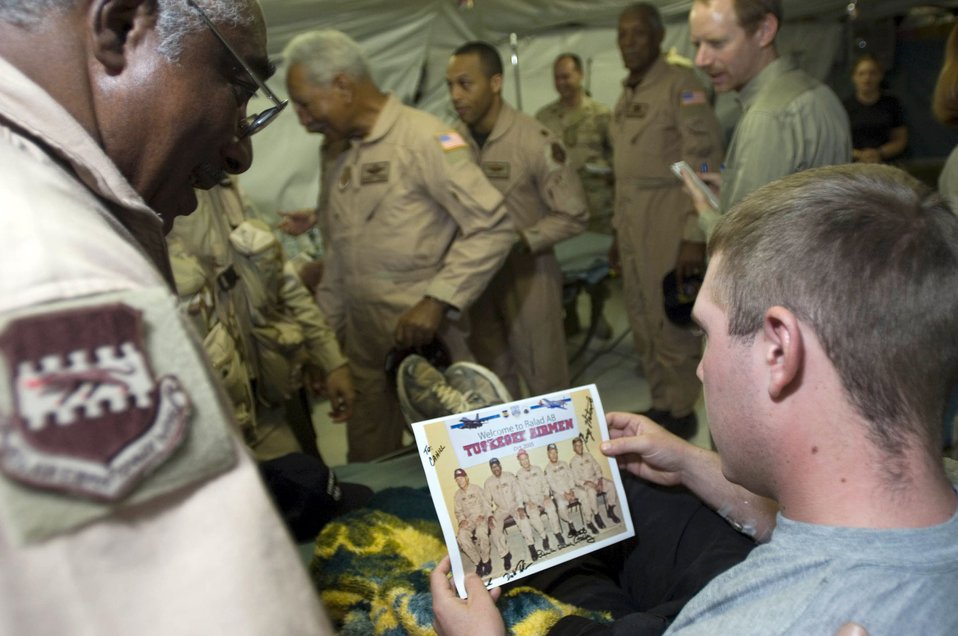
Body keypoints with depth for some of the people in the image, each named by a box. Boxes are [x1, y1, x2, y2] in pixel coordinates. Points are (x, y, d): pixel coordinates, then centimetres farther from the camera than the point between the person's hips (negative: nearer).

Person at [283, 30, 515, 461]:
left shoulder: (424, 139, -10)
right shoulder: (342, 165, 15)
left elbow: (491, 227, -15)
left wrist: (438, 301, -20)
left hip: (424, 344, -7)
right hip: (362, 349, 7)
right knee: (367, 474, 13)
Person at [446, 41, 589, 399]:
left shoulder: (535, 141, -16)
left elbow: (573, 216, -11)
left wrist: (518, 242, -19)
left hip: (527, 273, -4)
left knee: (544, 378, 7)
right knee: (493, 378, 17)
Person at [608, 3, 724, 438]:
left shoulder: (681, 85, -8)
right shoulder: (626, 95, 16)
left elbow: (704, 164, -13)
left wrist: (695, 235, -19)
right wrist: (618, 230, 16)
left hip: (668, 217, -8)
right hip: (632, 220, 8)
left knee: (671, 323, -2)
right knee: (642, 322, 13)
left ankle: (681, 413, 12)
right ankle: (661, 404, 26)